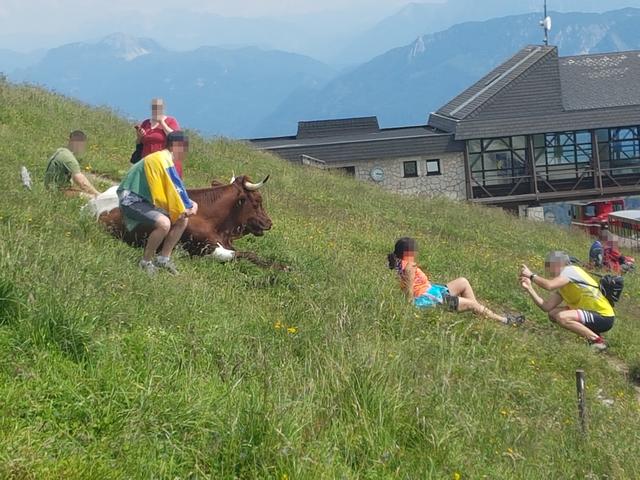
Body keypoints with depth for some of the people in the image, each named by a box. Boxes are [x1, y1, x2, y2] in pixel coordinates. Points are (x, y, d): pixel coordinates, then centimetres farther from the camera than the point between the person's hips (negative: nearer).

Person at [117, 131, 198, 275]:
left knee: (182, 220, 6)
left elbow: (173, 190, 16)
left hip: (145, 200, 11)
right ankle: (146, 262, -13)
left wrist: (189, 204, 0)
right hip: (131, 200, -11)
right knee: (164, 223, -33)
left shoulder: (166, 159, 14)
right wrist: (188, 207, -11)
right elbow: (175, 187, -22)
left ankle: (163, 259, 11)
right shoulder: (163, 159, -19)